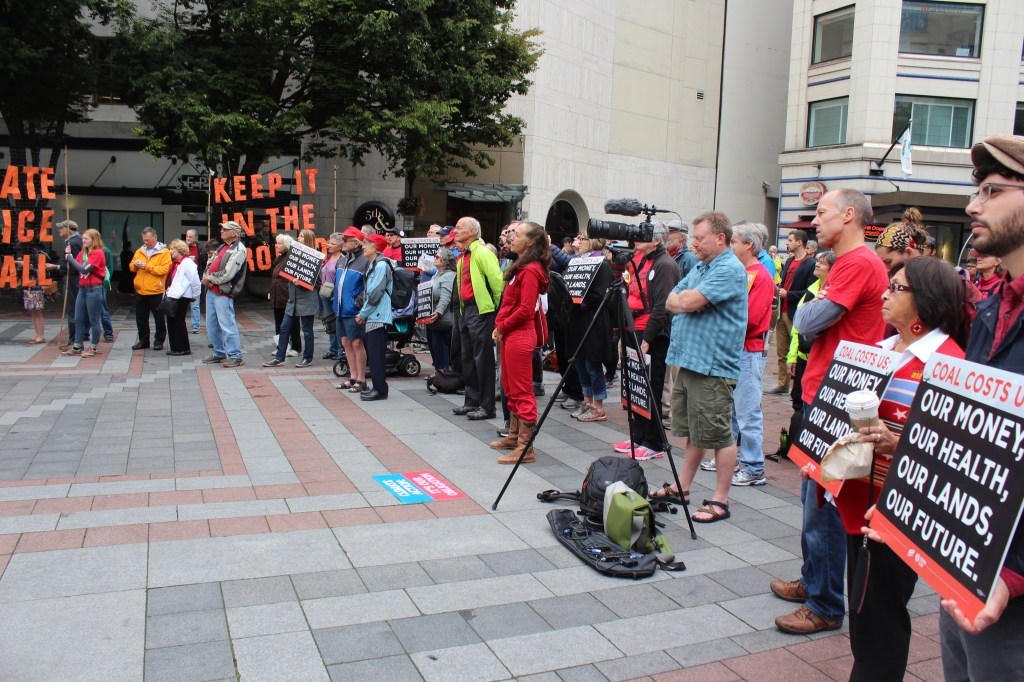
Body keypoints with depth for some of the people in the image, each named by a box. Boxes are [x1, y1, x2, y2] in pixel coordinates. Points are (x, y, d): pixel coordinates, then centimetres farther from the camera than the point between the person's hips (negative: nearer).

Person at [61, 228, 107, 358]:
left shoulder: (98, 253, -10)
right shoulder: (82, 252, 11)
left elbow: (85, 269, -19)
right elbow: (73, 271, 9)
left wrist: (70, 258, -11)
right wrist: (68, 256, -1)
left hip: (94, 289, -8)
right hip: (82, 289, 8)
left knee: (93, 320, 1)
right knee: (79, 319, 11)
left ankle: (93, 347, 9)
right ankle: (77, 347, 18)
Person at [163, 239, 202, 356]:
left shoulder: (187, 263, -13)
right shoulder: (176, 263, 18)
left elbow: (195, 281, -16)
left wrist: (195, 296, -10)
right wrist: (169, 290, 17)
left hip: (181, 298, -10)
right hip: (173, 297, 10)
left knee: (178, 323, -3)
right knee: (171, 322, 11)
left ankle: (183, 348, 6)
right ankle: (175, 348, 19)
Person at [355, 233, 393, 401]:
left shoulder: (381, 265, -12)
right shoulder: (372, 265, 18)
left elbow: (376, 293, -17)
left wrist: (363, 313, -10)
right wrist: (364, 313, 11)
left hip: (379, 316, -10)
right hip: (373, 316, 10)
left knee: (376, 354, -7)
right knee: (373, 353, 12)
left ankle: (380, 390, -3)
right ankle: (377, 387, 18)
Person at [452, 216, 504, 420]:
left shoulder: (482, 253, -14)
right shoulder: (462, 257, 16)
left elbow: (497, 281, -20)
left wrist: (496, 305, -12)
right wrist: (463, 308, 20)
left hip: (481, 311, -10)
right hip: (466, 310, 10)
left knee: (483, 358, -4)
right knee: (468, 358, 14)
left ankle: (487, 406, 2)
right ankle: (472, 402, 24)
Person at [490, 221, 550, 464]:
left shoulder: (530, 270, -15)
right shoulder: (521, 267, 15)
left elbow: (525, 309, -21)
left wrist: (502, 326, -10)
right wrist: (501, 327, 8)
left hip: (519, 334, -10)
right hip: (511, 334, 10)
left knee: (521, 390, -6)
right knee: (511, 388, 17)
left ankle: (525, 447, -2)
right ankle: (514, 436, 28)